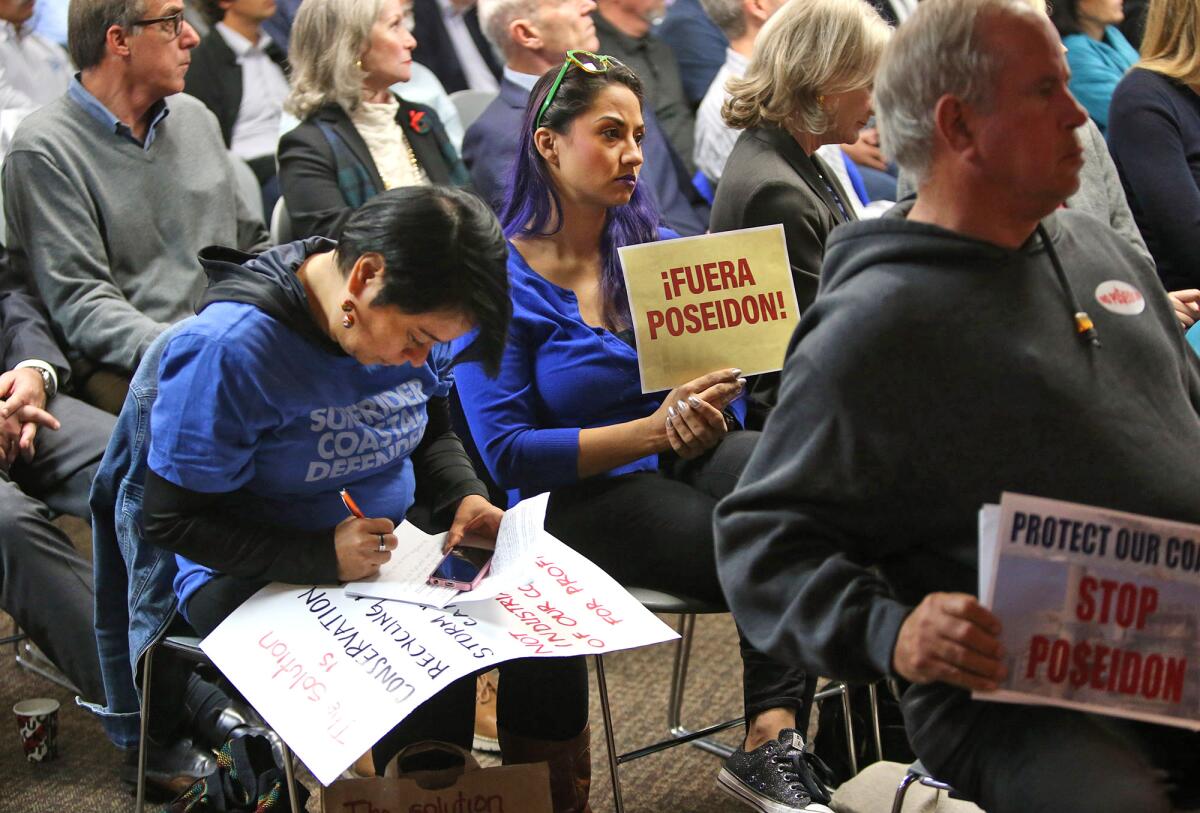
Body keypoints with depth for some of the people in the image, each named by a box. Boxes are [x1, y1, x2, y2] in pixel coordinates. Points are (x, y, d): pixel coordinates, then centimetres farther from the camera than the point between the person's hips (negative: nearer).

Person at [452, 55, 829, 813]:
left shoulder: (656, 247, 10)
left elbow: (724, 384, 8)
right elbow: (505, 451, -11)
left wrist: (702, 422, -17)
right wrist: (652, 430, -20)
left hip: (679, 463, 5)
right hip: (580, 499, -5)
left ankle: (773, 739, -27)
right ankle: (772, 742, -9)